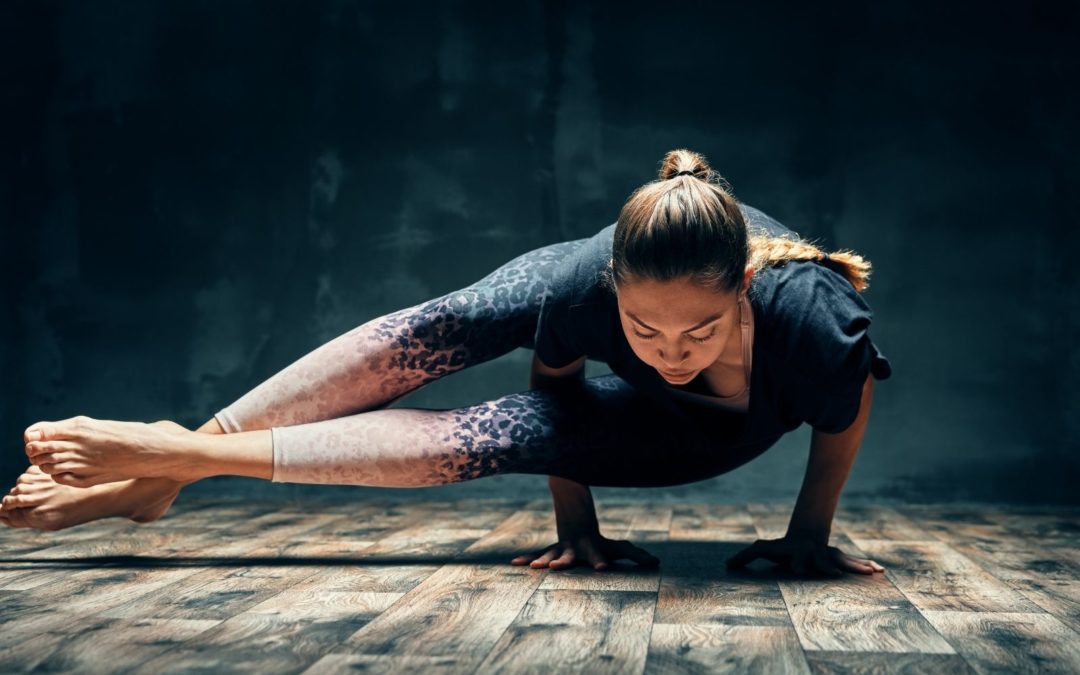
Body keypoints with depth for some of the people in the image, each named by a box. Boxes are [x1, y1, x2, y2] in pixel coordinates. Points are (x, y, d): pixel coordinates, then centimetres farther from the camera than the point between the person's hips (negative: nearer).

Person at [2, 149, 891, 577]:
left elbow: (851, 408, -23)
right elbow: (555, 377, -17)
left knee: (485, 442, -19)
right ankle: (182, 451, -7)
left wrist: (810, 534, -13)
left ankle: (179, 465, -13)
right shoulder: (592, 280, -41)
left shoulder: (806, 316, -48)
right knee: (437, 331, -19)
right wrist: (574, 520, -10)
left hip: (716, 431, -1)